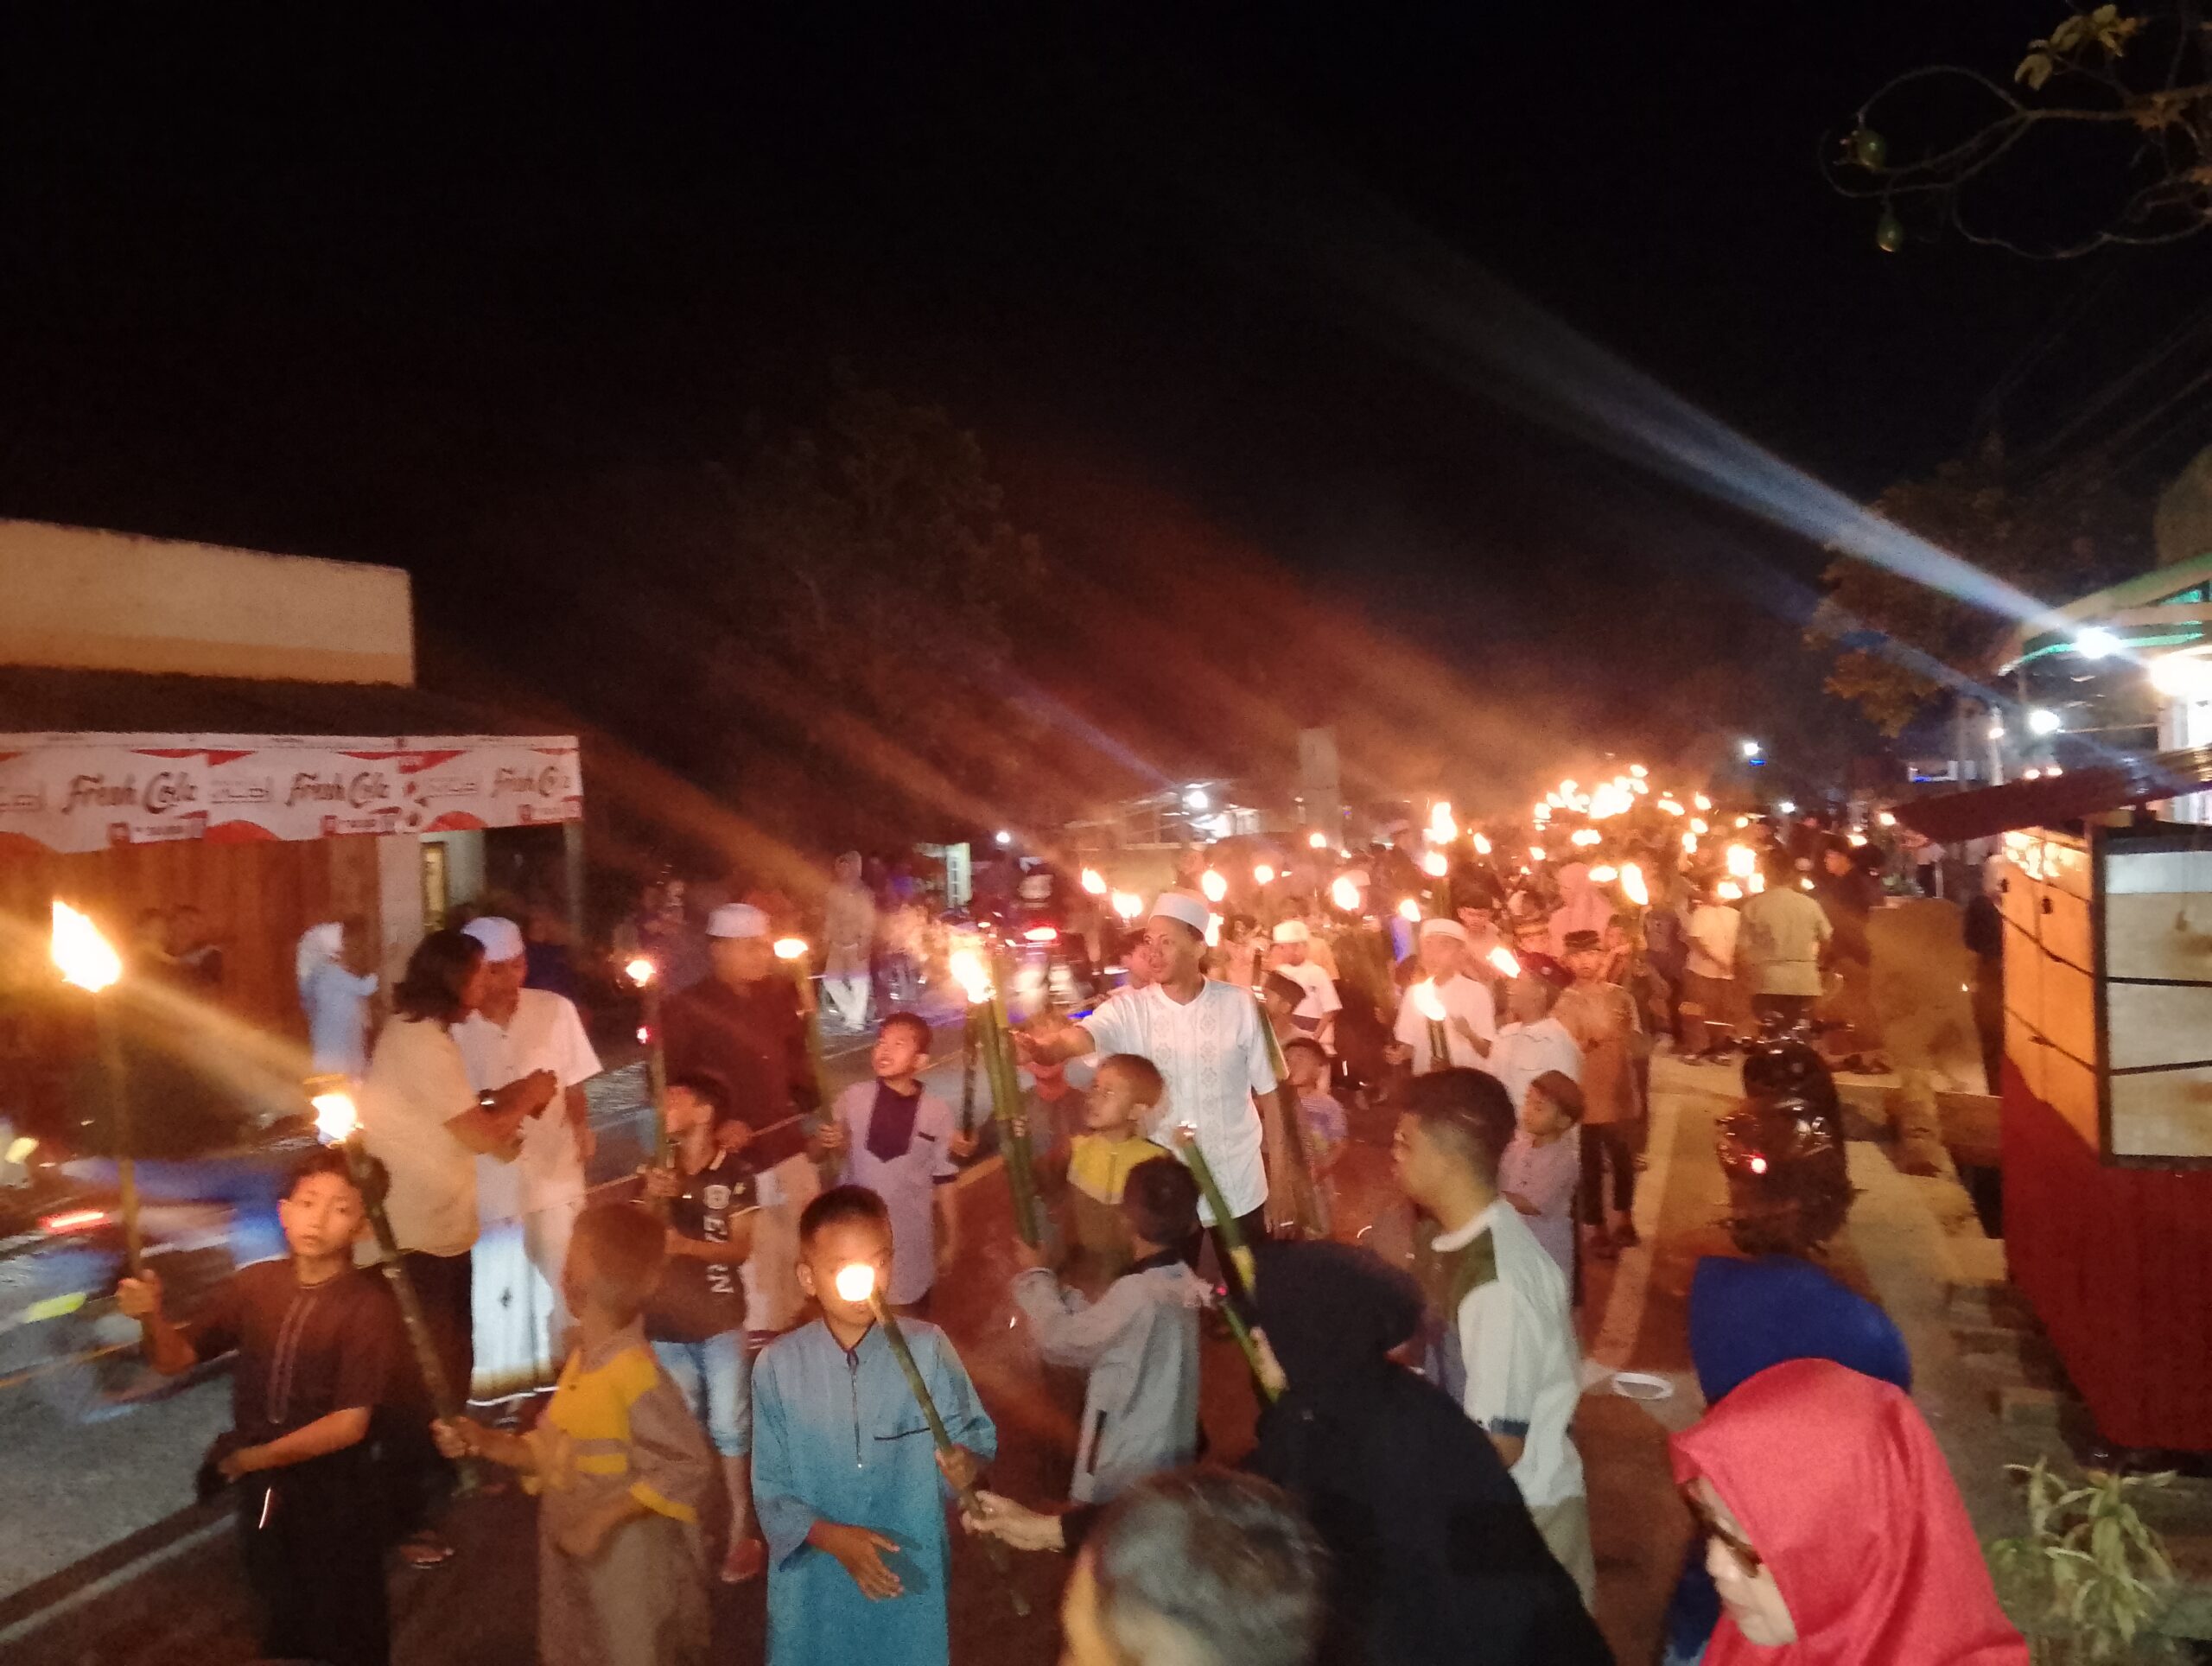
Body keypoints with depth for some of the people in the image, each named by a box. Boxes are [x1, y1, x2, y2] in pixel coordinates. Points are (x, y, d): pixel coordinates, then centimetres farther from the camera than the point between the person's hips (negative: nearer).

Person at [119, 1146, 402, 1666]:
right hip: (259, 1491, 5)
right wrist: (151, 1317, -20)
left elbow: (349, 1423, -20)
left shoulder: (370, 1304, -21)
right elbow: (174, 1360, 0)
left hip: (334, 1498, -4)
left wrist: (254, 1456, -13)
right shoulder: (254, 1283, -7)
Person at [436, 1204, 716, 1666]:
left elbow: (688, 1467, -27)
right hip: (574, 1561, 9)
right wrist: (485, 1443, -2)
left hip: (629, 1567, -9)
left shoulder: (633, 1370, -27)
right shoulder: (580, 1360, 1)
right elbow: (553, 1453, 11)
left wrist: (603, 1519, -25)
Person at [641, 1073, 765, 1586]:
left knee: (728, 1426, 0)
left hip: (720, 1320, -4)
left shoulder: (734, 1172, -8)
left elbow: (741, 1247, -10)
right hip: (666, 1322, 4)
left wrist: (685, 1244, -23)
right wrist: (654, 1198, -16)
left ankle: (741, 1531, 9)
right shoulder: (661, 1168, 5)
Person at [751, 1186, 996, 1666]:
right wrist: (833, 1538, -21)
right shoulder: (778, 1365, -9)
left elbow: (977, 1437, -5)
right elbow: (771, 1492, -5)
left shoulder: (927, 1348, -10)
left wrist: (968, 1462, -27)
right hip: (815, 1589, 0)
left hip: (911, 1580, 0)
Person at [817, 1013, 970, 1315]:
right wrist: (827, 1144, -16)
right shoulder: (853, 1098, -5)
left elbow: (944, 1181, 2)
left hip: (910, 1240, 0)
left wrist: (951, 1240, 5)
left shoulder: (937, 1111, -5)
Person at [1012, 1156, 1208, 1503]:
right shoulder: (1182, 1282, 0)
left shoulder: (1136, 1292, -27)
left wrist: (1036, 1277, -8)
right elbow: (1095, 1327, 4)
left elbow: (1062, 1340, -20)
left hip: (1128, 1465, -8)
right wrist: (1055, 1287, -1)